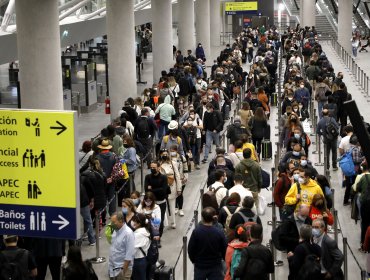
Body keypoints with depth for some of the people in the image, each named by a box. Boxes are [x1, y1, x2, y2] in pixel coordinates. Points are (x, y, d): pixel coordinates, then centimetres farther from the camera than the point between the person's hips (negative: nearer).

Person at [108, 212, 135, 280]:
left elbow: (129, 256, -19)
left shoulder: (128, 233, -19)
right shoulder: (116, 230, 5)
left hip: (122, 269, -7)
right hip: (112, 268, 7)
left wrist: (124, 272, -19)